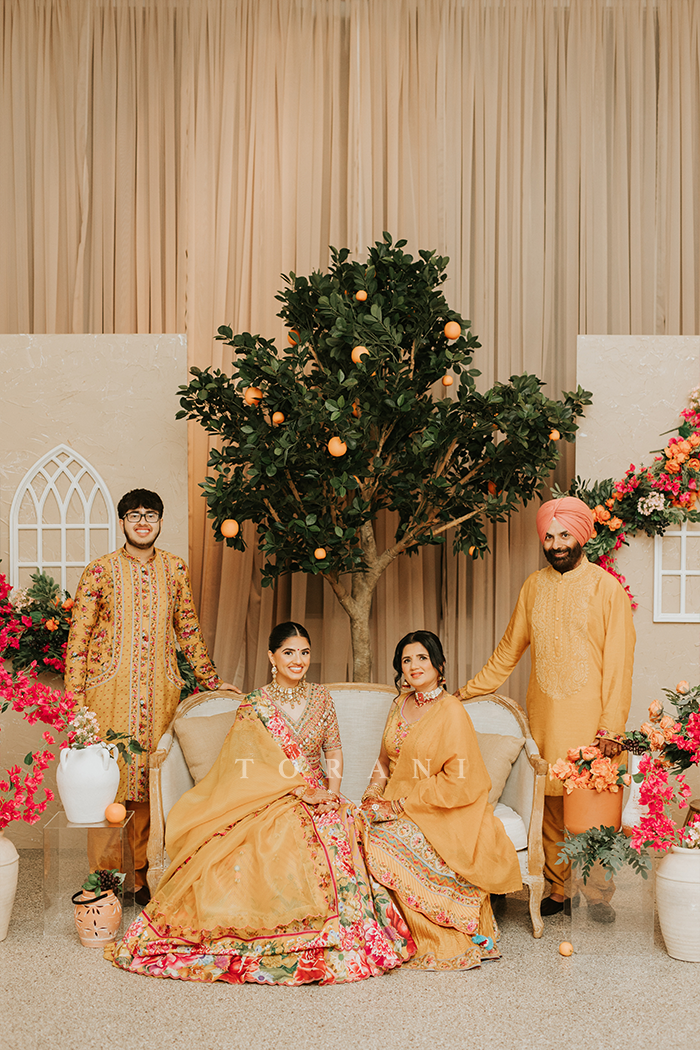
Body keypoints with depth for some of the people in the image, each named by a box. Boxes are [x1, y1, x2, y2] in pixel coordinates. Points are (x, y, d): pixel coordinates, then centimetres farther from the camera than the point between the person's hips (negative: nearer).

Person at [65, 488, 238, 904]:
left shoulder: (175, 569, 9)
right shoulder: (101, 570, 0)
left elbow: (188, 628, 19)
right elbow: (79, 636, 0)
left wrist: (211, 679, 20)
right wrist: (75, 698, -5)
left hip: (161, 691, 2)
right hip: (110, 690, -2)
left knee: (152, 780, 5)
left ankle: (143, 875, 18)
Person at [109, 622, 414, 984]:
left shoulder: (321, 699, 12)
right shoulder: (254, 706, -1)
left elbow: (334, 751, 13)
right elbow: (258, 764, -6)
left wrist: (332, 791, -5)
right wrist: (302, 791, -14)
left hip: (319, 798, 3)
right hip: (272, 802, -3)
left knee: (338, 831, -28)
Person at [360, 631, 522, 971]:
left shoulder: (451, 712, -12)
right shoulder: (401, 704, 10)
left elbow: (458, 781, -16)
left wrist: (405, 803, -15)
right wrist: (374, 793, 1)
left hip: (440, 815, -6)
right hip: (397, 805, 6)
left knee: (383, 842, -28)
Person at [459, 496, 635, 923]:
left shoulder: (606, 587, -3)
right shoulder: (535, 586, 10)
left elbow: (619, 662, -5)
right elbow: (510, 649, 18)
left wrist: (612, 726, -12)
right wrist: (466, 691, 18)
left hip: (589, 717, -4)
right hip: (544, 716, 4)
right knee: (550, 807, 7)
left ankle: (598, 894, 13)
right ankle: (560, 890, 18)